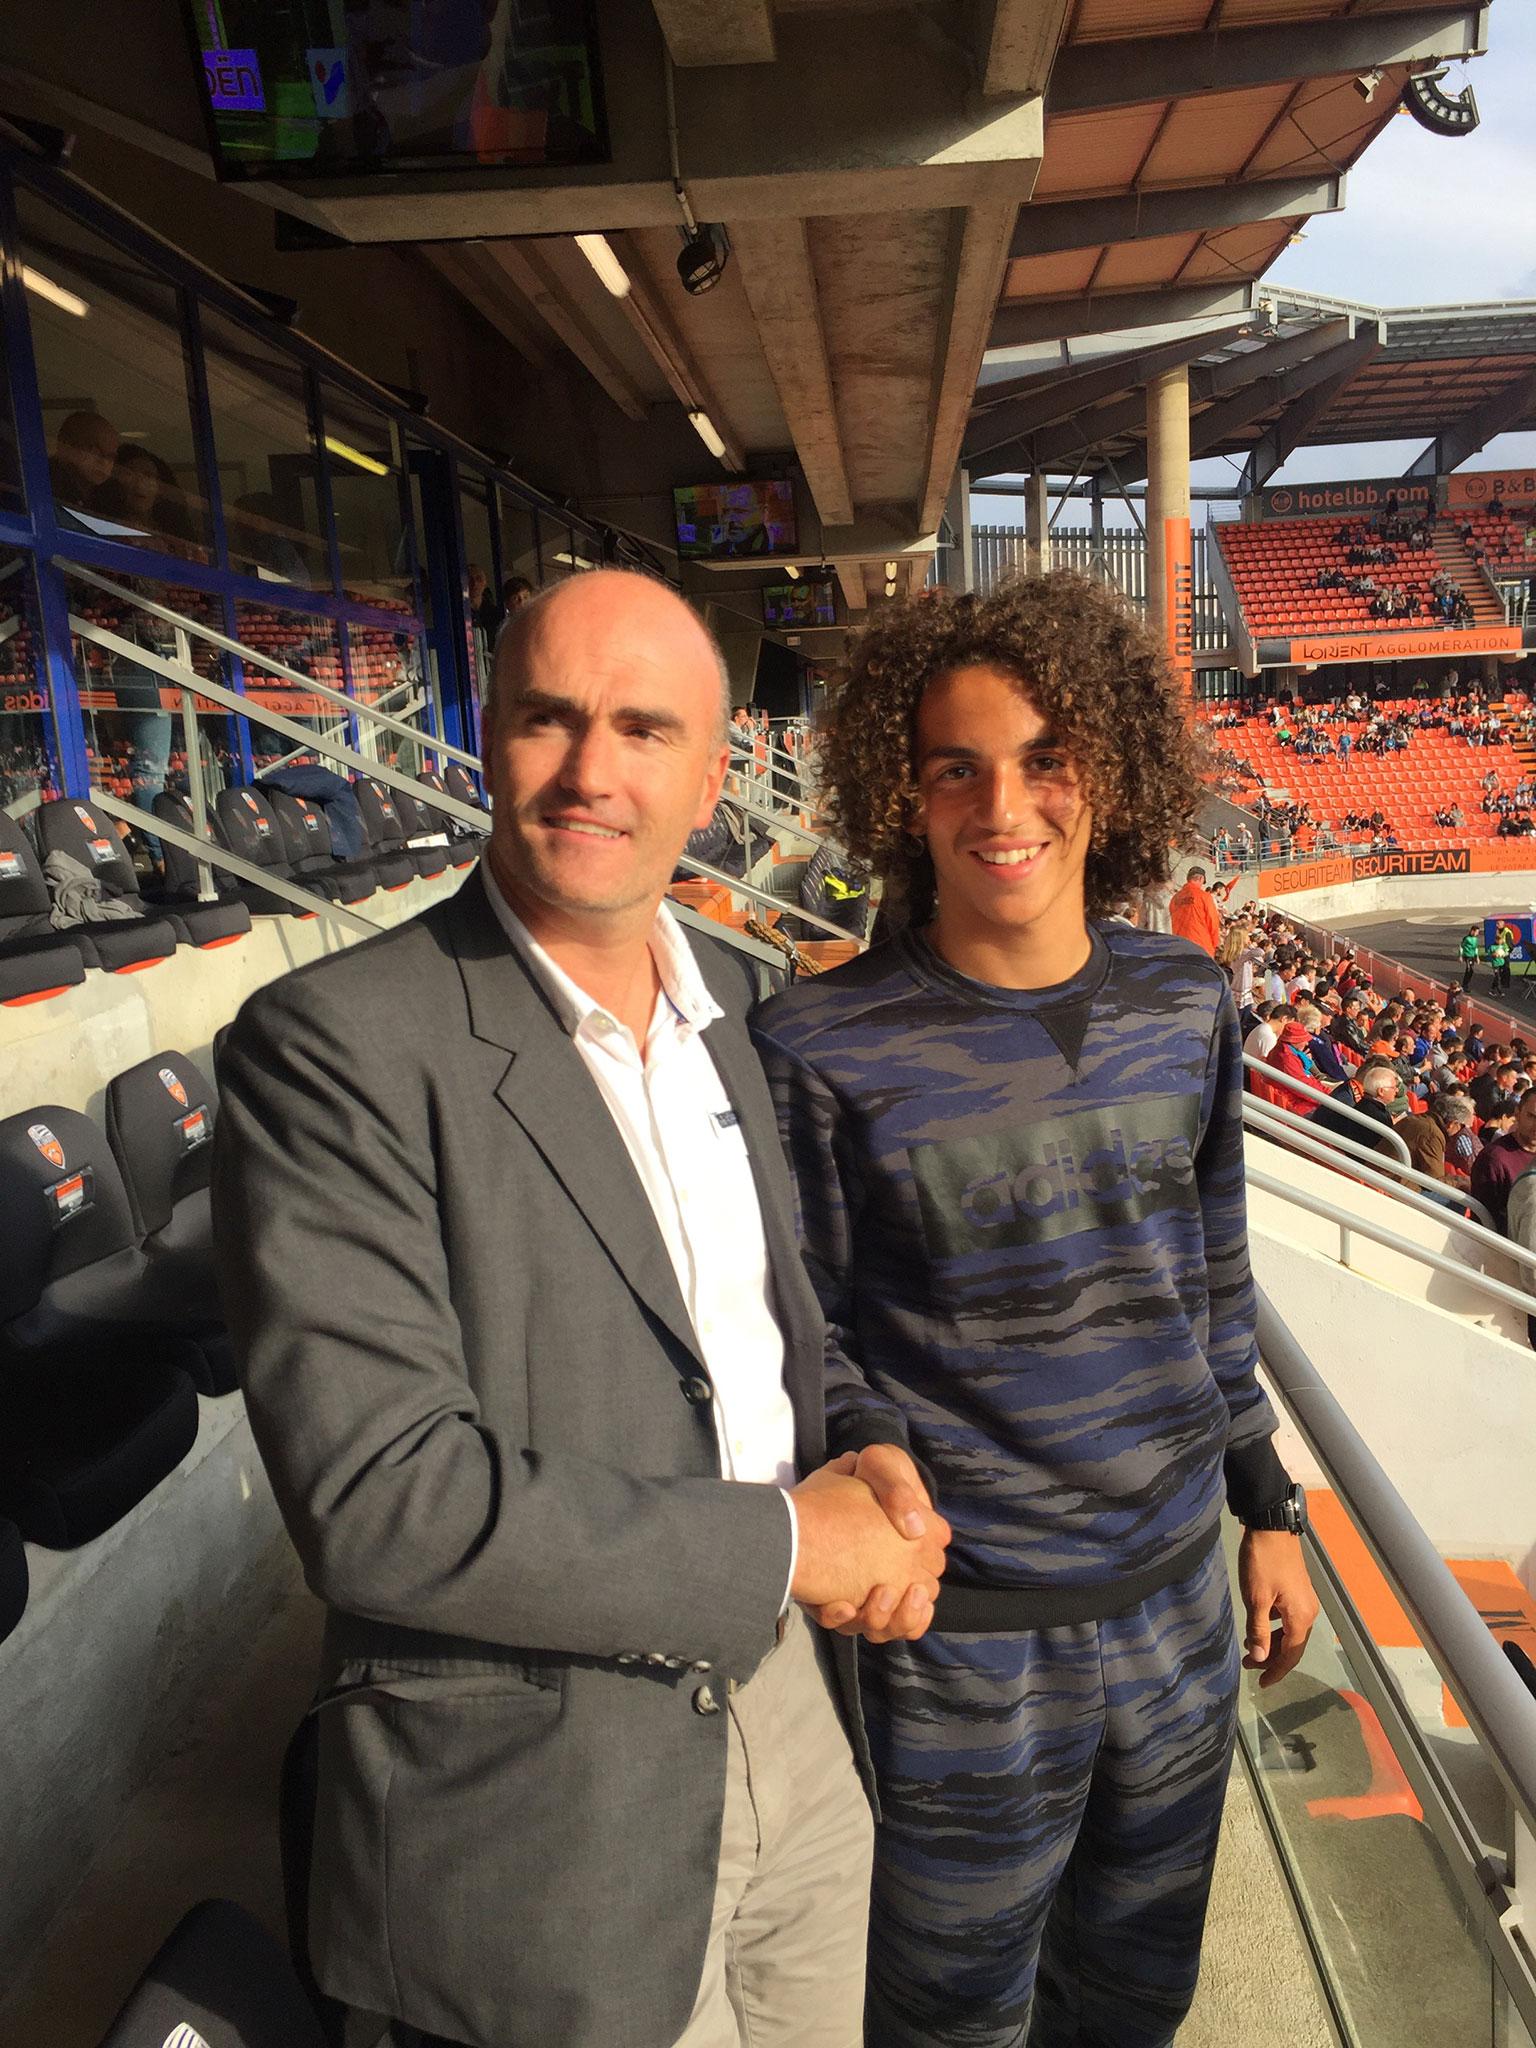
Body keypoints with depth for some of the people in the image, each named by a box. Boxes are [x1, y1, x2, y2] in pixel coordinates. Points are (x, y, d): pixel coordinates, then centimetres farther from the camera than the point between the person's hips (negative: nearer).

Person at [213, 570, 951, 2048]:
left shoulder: (729, 1000, 2)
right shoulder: (337, 1045, -20)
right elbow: (372, 1498, -25)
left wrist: (857, 1446, -7)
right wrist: (781, 1542, -19)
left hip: (795, 1707, 7)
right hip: (548, 1801, -6)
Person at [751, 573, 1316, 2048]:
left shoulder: (1187, 1005, -3)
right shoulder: (821, 1048, -18)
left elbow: (1214, 1276, 8)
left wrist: (1267, 1510, 13)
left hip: (1180, 1604, 5)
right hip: (966, 1642, -4)